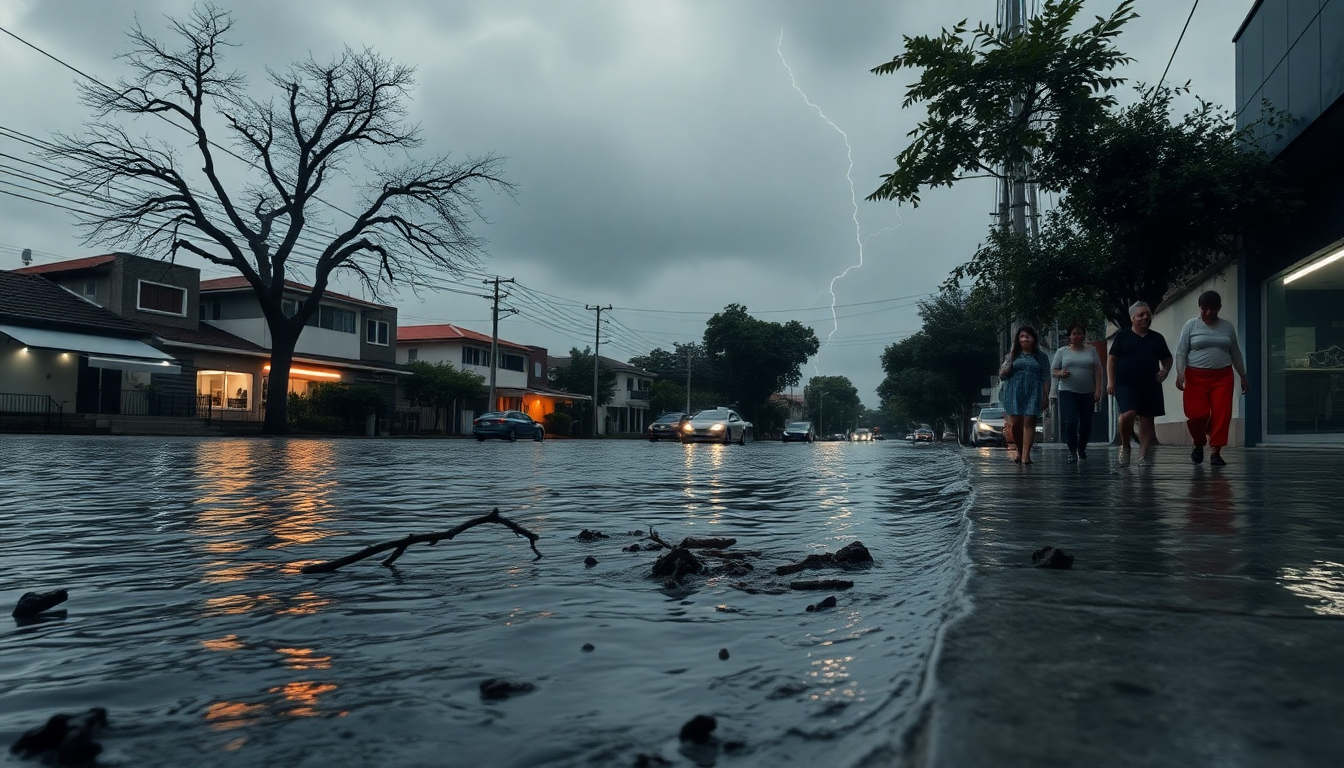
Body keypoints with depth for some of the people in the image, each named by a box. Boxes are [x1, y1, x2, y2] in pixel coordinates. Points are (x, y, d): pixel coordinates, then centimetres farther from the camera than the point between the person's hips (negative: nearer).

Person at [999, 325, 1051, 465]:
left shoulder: (1041, 357, 11)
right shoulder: (1012, 356, 14)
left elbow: (1046, 378, 7)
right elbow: (1001, 375, 10)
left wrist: (1046, 396, -1)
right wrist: (1010, 362, -7)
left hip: (1033, 394, -1)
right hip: (1014, 394, 1)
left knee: (1029, 423, -8)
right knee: (1015, 424, -3)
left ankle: (1026, 454, -11)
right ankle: (1020, 451, 16)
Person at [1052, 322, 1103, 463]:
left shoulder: (1091, 351, 10)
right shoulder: (1062, 352, 9)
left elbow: (1098, 371, 4)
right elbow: (1053, 371, 8)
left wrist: (1098, 390, -6)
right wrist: (1061, 373, -15)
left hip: (1088, 393, 2)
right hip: (1068, 392, -1)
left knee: (1086, 424, 7)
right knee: (1071, 422, -14)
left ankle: (1082, 449, 30)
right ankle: (1072, 452, -2)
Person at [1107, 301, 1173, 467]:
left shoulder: (1157, 338, 14)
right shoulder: (1122, 336, 4)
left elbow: (1167, 359, 23)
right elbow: (1111, 359, 2)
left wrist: (1166, 370, 1)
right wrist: (1111, 382, -7)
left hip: (1150, 386, 4)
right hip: (1126, 385, -4)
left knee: (1147, 419, 2)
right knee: (1128, 414, -22)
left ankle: (1143, 456, 7)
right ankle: (1124, 446, 1)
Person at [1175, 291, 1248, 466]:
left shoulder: (1228, 327, 11)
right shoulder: (1191, 325, 2)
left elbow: (1235, 353, 18)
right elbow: (1181, 352, -2)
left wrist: (1243, 376, 17)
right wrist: (1180, 373, -15)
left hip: (1222, 377, 2)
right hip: (1196, 376, -2)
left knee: (1221, 414, -8)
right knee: (1197, 414, -7)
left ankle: (1215, 452, -4)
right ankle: (1199, 445, 19)